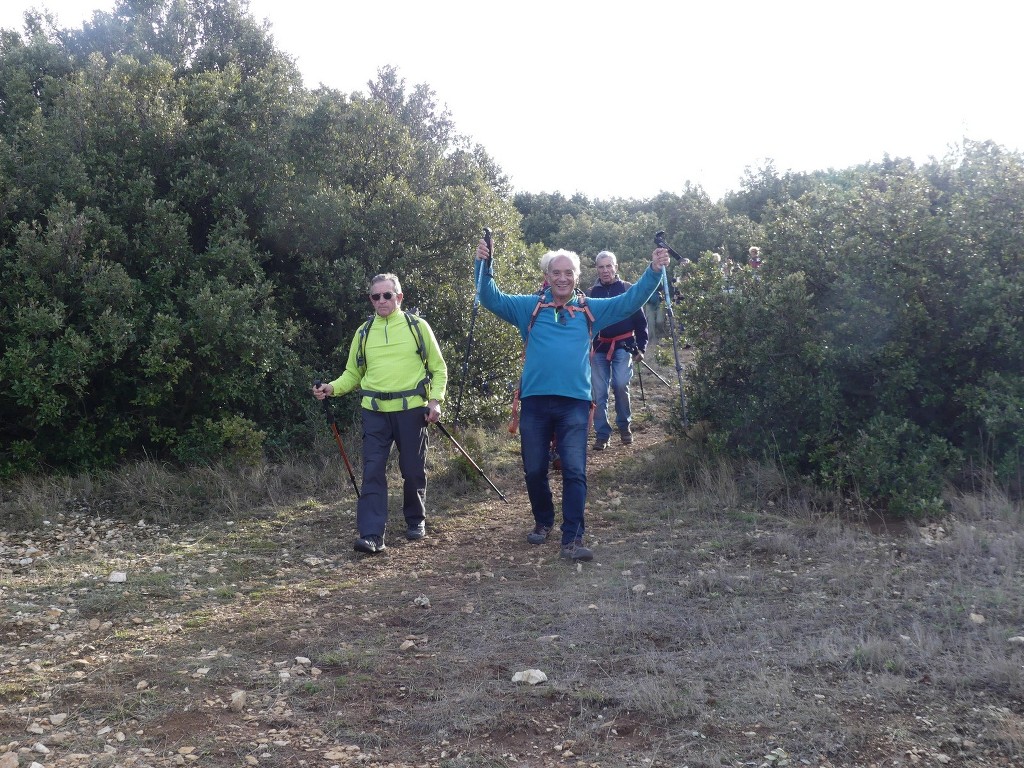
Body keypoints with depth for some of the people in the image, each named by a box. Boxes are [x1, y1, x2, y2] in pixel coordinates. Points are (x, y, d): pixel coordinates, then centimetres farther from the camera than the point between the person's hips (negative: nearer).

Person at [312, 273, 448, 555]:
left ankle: (416, 521, 31)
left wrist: (435, 399, -8)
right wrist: (332, 388, -5)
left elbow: (438, 368, 6)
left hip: (412, 410, -2)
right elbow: (353, 374, 14)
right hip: (375, 412, 2)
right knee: (373, 472, -8)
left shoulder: (417, 326, 2)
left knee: (413, 470, 9)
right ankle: (371, 535, -11)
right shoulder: (364, 332, 10)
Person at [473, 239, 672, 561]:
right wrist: (484, 266, -14)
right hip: (535, 401, 1)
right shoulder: (530, 307, 8)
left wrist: (654, 271, -4)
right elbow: (491, 298, 2)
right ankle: (543, 522, 34)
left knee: (574, 471, -7)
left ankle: (572, 538, -5)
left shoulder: (591, 310, 10)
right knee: (534, 470, 11)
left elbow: (630, 301, 8)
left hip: (574, 402, -1)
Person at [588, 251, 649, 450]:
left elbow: (640, 321, 2)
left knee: (620, 385, -16)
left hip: (623, 346, -2)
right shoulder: (591, 293, 7)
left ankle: (624, 426, 7)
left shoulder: (628, 289, 0)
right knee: (599, 393, 0)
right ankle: (602, 434, 9)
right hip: (598, 349, 3)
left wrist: (641, 348, -2)